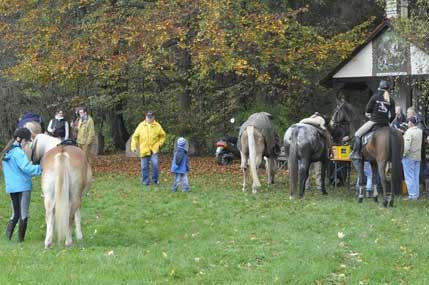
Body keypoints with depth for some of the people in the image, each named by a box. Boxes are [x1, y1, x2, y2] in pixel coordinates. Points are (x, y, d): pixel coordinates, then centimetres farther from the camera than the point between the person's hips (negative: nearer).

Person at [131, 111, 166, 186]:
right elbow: (135, 137, 7)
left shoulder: (157, 126, 3)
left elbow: (163, 136, 14)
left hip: (154, 149, -1)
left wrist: (159, 144, 2)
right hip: (144, 150, 1)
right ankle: (145, 181, 14)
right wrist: (133, 147, 1)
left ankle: (155, 180, 2)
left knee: (155, 164, -14)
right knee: (144, 166, 2)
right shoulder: (141, 125, 3)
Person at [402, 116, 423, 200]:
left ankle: (412, 195, -1)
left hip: (409, 156, -7)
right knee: (416, 176, 12)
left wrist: (403, 155, -12)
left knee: (409, 177, -1)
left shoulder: (409, 132, -18)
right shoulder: (420, 131, 6)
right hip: (418, 157, 7)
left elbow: (406, 146, -23)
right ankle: (416, 194, 16)